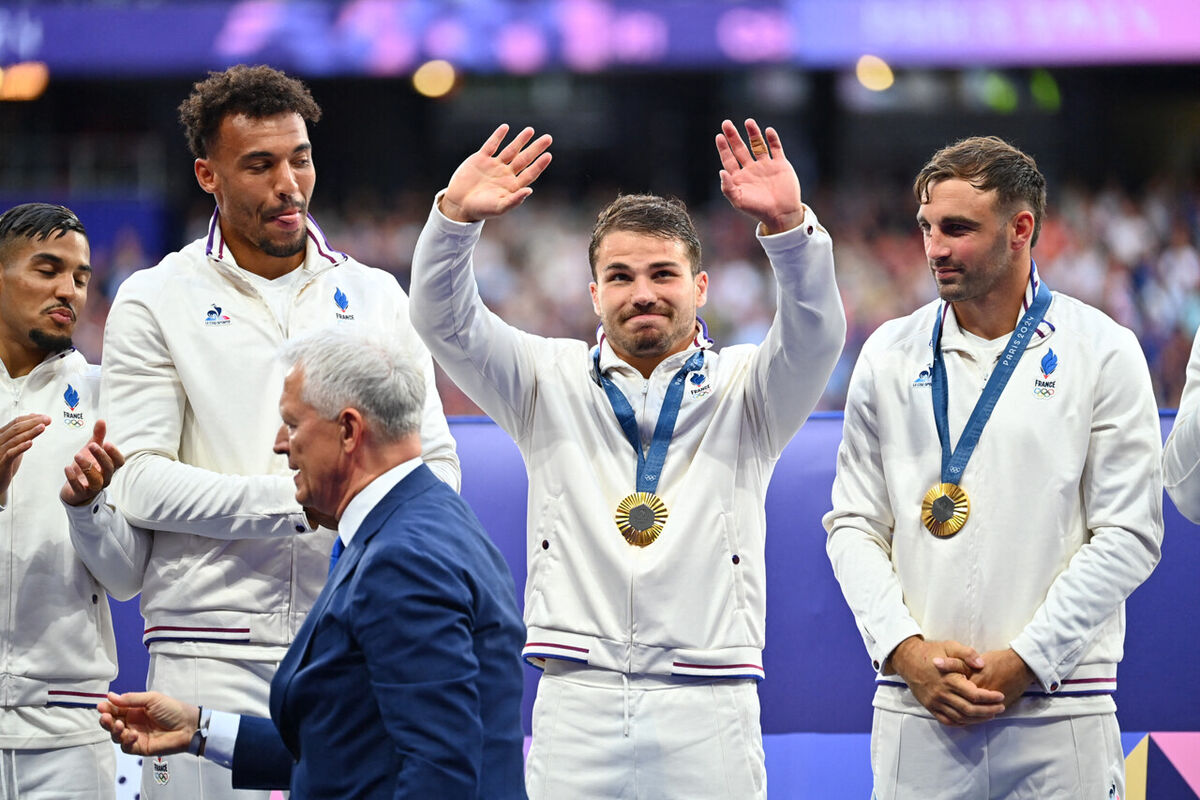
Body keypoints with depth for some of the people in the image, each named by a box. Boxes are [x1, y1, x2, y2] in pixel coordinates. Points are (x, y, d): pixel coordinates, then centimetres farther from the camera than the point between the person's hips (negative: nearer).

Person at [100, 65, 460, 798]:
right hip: (211, 654, -2)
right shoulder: (155, 303, 6)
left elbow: (437, 466, 12)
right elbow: (141, 482, -4)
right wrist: (293, 499, -13)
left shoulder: (376, 298, 15)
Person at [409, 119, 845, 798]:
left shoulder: (743, 391, 10)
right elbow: (446, 323, 2)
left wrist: (789, 226, -27)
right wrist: (457, 217, -16)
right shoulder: (550, 384, 14)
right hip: (576, 700, 1)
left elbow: (814, 335, -9)